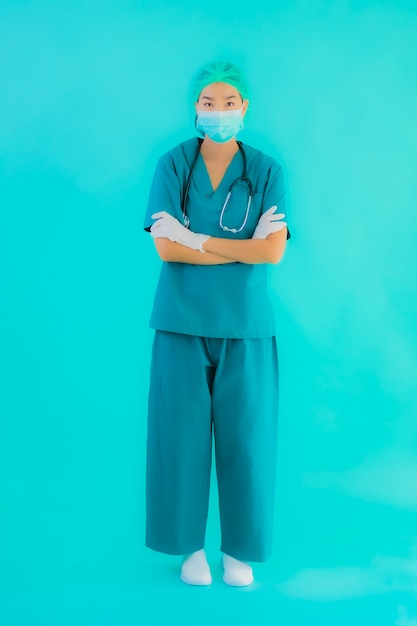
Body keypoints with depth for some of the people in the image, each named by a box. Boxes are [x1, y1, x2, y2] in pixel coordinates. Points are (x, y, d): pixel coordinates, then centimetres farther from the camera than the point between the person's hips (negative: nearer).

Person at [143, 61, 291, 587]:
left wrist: (200, 240, -11)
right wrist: (243, 249, -10)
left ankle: (239, 549, 20)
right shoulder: (172, 165, 2)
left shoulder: (266, 171, 3)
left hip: (246, 325, 0)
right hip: (183, 322, 0)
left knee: (245, 436, 4)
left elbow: (274, 250, -8)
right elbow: (165, 247, -8)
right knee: (182, 433, 3)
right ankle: (190, 546, 19)